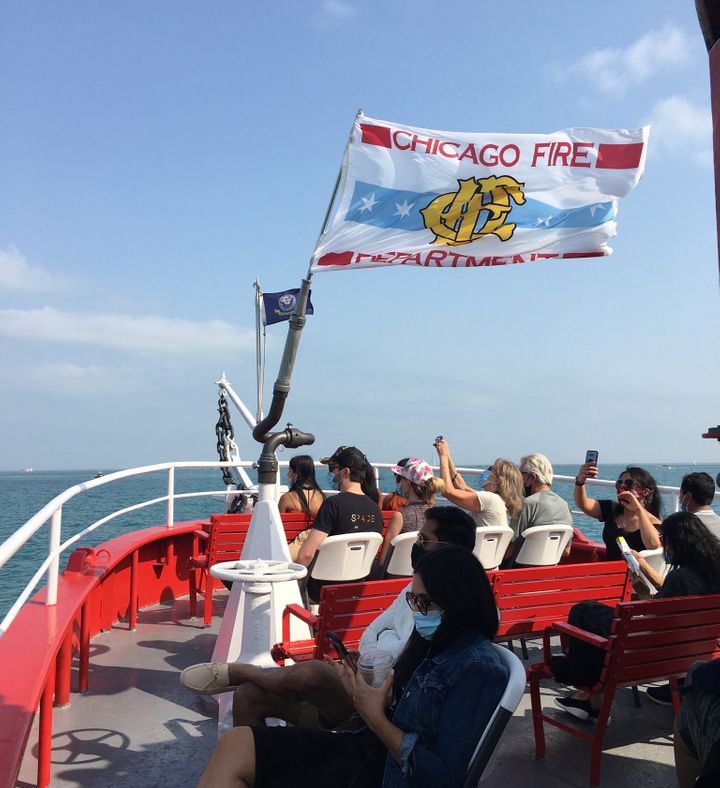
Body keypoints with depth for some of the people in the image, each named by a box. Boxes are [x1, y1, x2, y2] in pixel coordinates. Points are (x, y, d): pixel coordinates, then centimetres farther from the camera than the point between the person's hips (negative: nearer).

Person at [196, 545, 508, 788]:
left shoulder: (479, 670, -18)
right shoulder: (435, 643, 7)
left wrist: (377, 719, -17)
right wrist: (369, 700, -7)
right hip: (367, 751, 8)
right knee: (234, 745, -5)